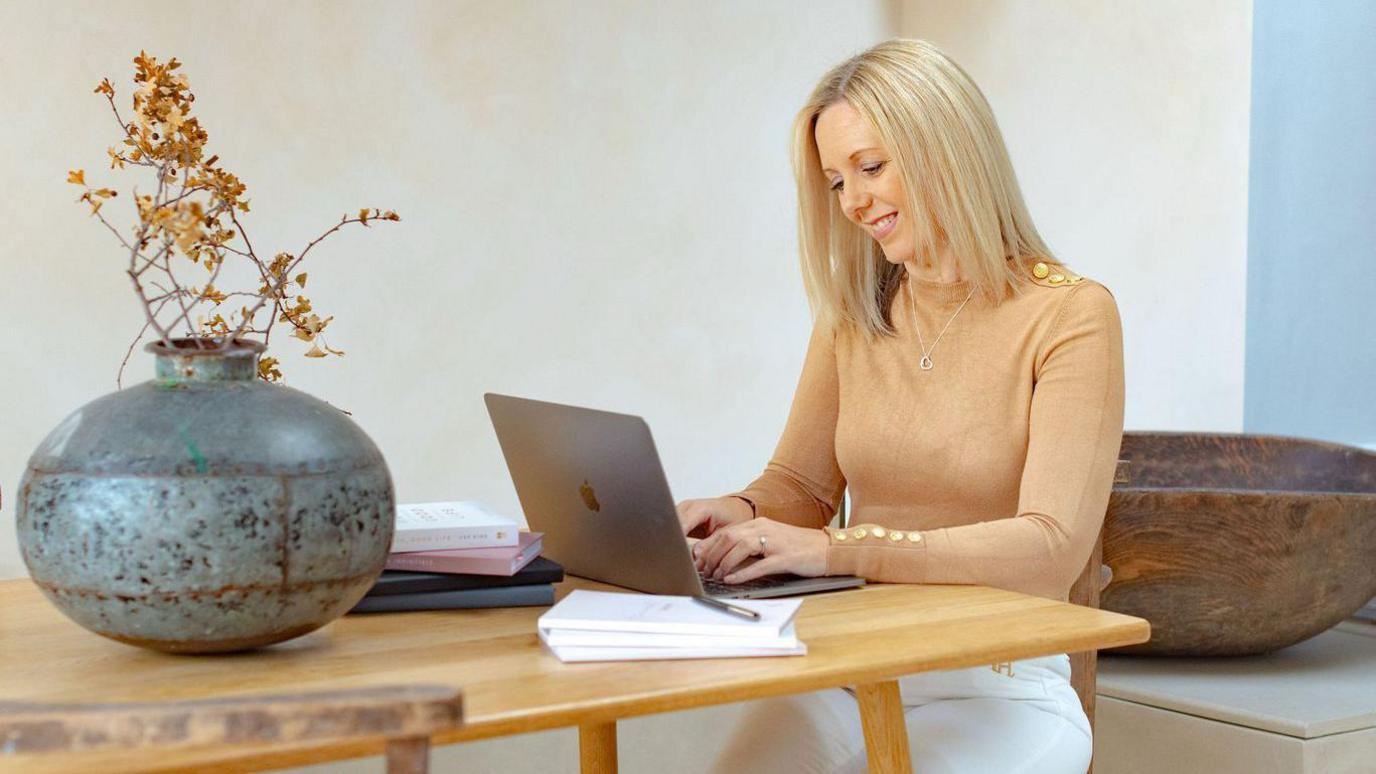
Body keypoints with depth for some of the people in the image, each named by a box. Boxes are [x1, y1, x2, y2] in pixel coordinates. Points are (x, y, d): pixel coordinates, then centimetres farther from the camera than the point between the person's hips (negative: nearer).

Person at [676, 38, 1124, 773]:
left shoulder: (1069, 315, -8)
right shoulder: (851, 314, 9)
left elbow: (1051, 545, -16)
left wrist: (839, 549, -26)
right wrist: (741, 513, -10)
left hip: (998, 691, -3)